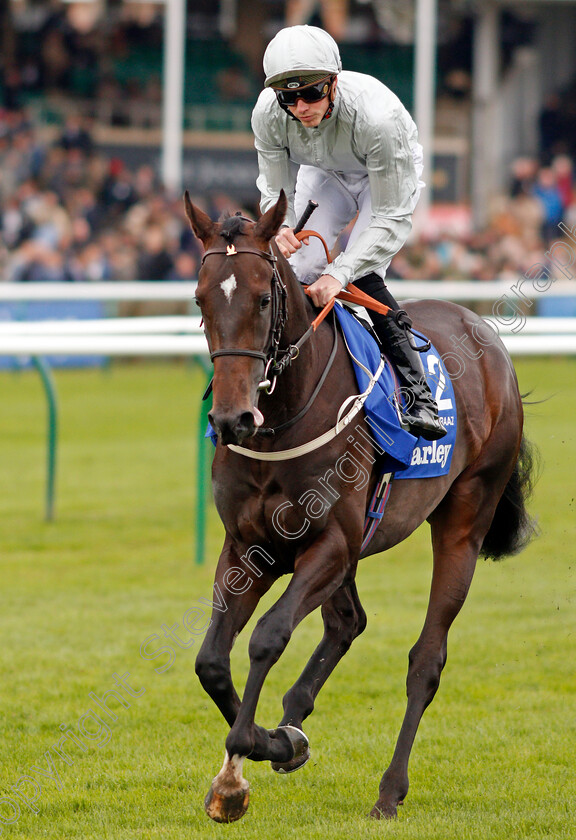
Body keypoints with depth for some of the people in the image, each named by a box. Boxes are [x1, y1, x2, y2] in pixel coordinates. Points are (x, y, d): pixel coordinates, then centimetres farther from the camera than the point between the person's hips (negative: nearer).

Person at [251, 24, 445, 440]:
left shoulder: (376, 115, -43)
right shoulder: (268, 113, -31)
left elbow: (393, 218, -38)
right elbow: (274, 189, -16)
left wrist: (341, 273, -48)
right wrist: (280, 228, -40)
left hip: (392, 174, -4)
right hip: (323, 173, 4)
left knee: (362, 276, -24)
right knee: (302, 270, -13)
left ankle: (419, 395, -20)